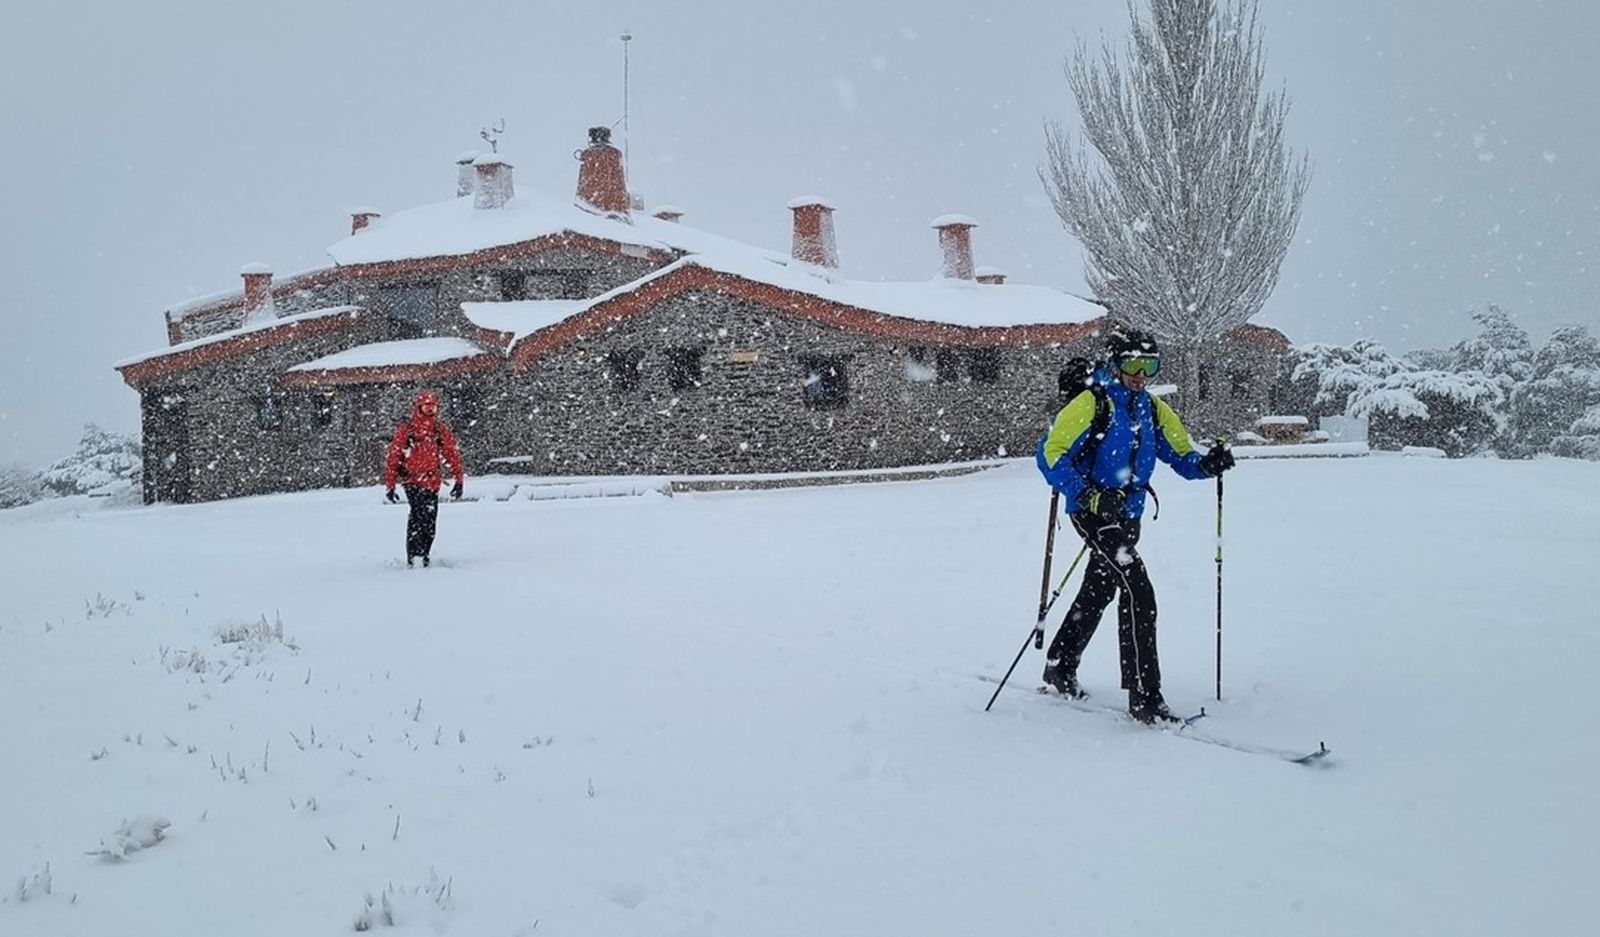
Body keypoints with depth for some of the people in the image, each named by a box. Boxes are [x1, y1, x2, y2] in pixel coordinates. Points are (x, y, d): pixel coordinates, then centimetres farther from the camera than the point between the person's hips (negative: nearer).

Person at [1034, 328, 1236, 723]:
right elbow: (1050, 454, -18)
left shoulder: (1152, 409, 8)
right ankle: (1144, 698, -19)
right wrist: (1088, 496, -29)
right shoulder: (1092, 404, -13)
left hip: (1128, 515, 8)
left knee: (1098, 592, 21)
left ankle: (1060, 670, 40)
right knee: (1138, 593, -20)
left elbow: (1181, 456, 10)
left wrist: (1208, 464, -13)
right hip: (1093, 513, -8)